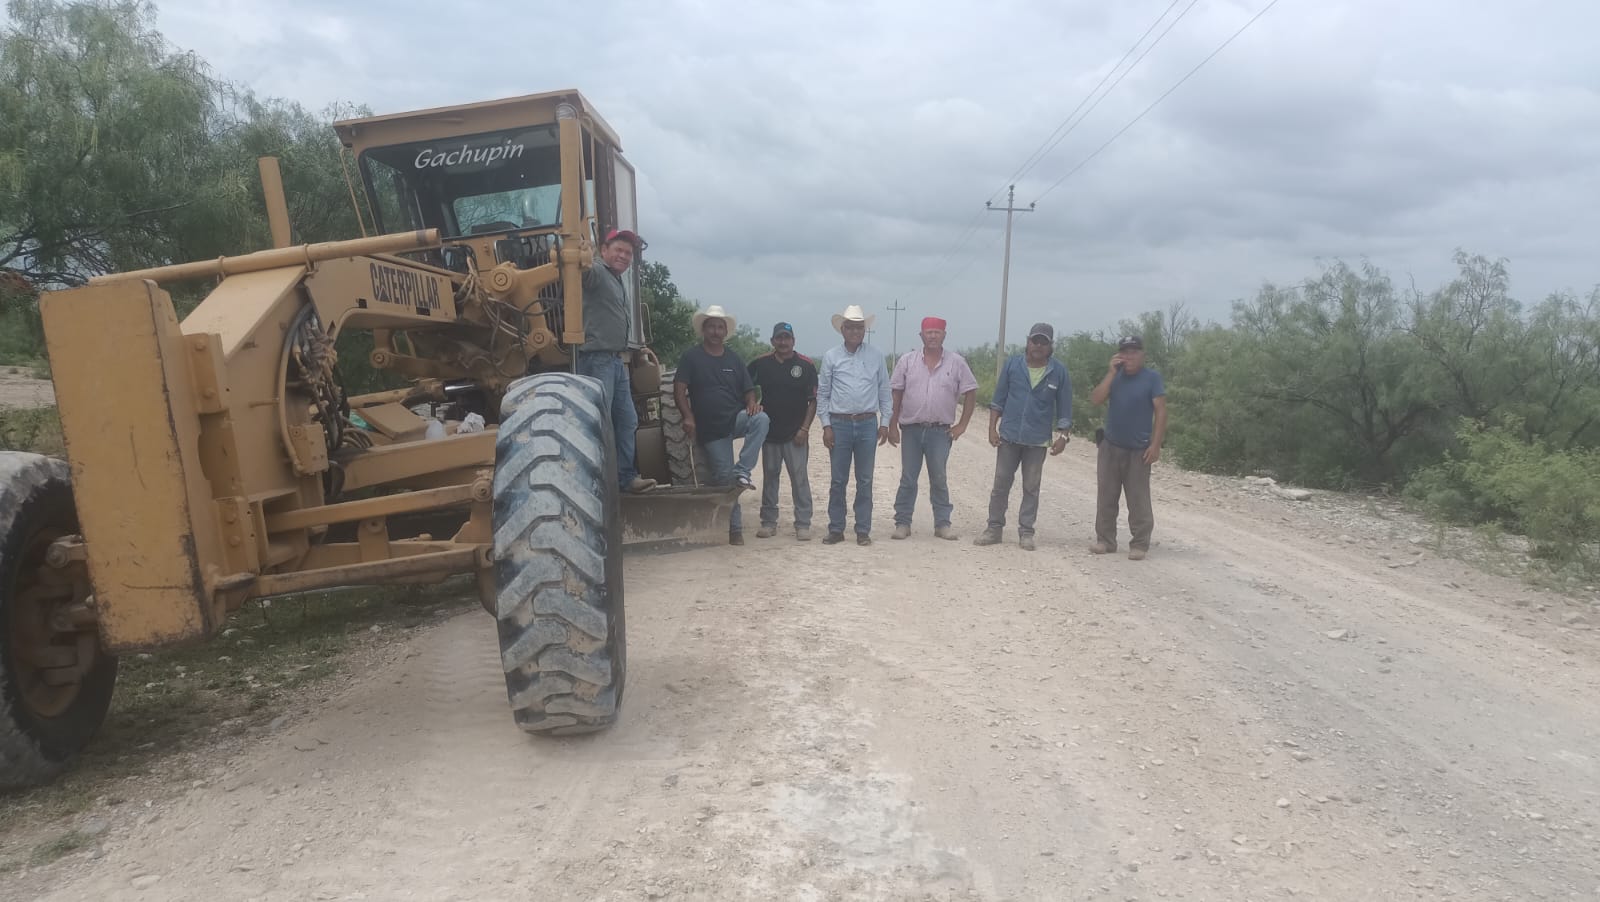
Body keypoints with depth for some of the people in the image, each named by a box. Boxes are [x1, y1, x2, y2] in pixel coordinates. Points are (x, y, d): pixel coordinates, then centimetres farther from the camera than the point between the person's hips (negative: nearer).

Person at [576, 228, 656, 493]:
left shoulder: (619, 284, 23)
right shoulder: (596, 272, -6)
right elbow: (583, 271, -32)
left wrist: (636, 350, 35)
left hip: (618, 362, 10)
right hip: (597, 359, -10)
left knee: (627, 422, 13)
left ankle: (626, 477, 21)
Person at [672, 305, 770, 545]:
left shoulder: (733, 359, 12)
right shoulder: (691, 357, 2)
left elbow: (748, 389, 12)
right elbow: (679, 389, -5)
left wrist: (752, 404, -12)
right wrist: (688, 416, -20)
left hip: (736, 418, 2)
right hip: (710, 428, -2)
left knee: (761, 419, -31)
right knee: (723, 477, -3)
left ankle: (742, 472, -27)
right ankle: (735, 529, 8)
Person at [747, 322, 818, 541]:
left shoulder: (806, 365, -2)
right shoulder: (760, 364, 3)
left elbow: (813, 400, -1)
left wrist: (805, 428, -8)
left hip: (796, 433, -2)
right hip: (769, 431, 2)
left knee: (799, 478, -2)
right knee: (769, 477, 10)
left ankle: (803, 524, 4)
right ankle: (768, 522, 18)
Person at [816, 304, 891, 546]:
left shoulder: (876, 356, 5)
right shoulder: (831, 356, 3)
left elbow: (884, 391, 8)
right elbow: (822, 393, 4)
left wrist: (884, 422, 3)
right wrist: (826, 425, -2)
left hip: (868, 424, 1)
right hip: (839, 424, 0)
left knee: (865, 481, 5)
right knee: (838, 480, 4)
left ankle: (863, 530, 12)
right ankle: (836, 529, 12)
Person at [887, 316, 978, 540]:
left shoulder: (956, 362, 1)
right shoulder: (907, 360, 2)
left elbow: (970, 392, 5)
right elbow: (896, 393, 4)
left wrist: (962, 425, 1)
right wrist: (892, 425, -1)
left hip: (940, 431, 0)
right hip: (911, 429, 1)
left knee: (938, 479, 6)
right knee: (908, 479, 5)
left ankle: (942, 523, 15)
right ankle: (902, 523, 12)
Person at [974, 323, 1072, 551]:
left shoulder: (1059, 372, -1)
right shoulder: (1012, 364, 0)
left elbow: (1064, 408, 3)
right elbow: (998, 399, 4)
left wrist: (1063, 436, -5)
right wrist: (992, 428, -2)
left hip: (1038, 440, -1)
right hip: (1009, 436, 1)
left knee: (1031, 487, 6)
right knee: (1001, 484, 6)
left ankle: (1026, 532, 14)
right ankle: (994, 528, 15)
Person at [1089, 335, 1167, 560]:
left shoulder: (1152, 378, -5)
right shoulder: (1115, 375, 6)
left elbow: (1161, 411, -8)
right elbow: (1095, 400, -6)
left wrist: (1155, 445, -14)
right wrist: (1111, 373, -13)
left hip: (1138, 450, -4)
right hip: (1110, 447, 4)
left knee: (1138, 500, 0)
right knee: (1106, 497, 7)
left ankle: (1139, 545, 7)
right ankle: (1105, 540, 15)